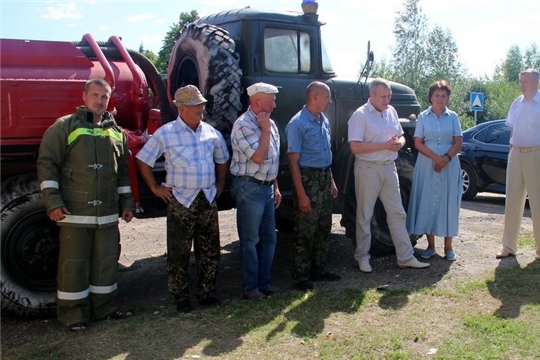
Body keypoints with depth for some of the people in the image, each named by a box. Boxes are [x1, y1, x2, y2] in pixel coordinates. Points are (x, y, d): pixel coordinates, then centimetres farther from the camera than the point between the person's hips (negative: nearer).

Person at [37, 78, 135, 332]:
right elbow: (47, 164, -6)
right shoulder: (64, 127, -2)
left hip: (108, 212, 5)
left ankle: (104, 306, 26)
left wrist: (127, 203, 18)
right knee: (74, 263, 2)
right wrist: (52, 202, -13)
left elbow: (123, 170, 20)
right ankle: (73, 313, 15)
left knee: (107, 260, 11)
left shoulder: (116, 132, 14)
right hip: (74, 211, -5)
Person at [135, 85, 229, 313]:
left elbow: (222, 160, 20)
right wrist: (155, 187, -1)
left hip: (208, 200, 4)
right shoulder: (165, 134, -6)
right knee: (179, 253, 5)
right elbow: (143, 161, 1)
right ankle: (181, 298, 19)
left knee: (209, 251, 10)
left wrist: (220, 185, 13)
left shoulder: (211, 132, 6)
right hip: (181, 201, -4)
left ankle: (206, 293, 25)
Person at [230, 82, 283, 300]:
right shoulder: (243, 125, -15)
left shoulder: (269, 123, 11)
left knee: (269, 239, 13)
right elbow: (258, 157, -24)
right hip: (249, 188, -8)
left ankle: (264, 283, 26)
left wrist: (275, 188, 17)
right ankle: (250, 288, 12)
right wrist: (265, 130, -16)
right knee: (250, 240, 1)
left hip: (267, 188, 9)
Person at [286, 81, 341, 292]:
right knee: (305, 231, 0)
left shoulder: (323, 120, 10)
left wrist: (331, 181, 17)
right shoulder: (297, 124, -15)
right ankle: (300, 277, 12)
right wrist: (301, 194, -20)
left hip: (324, 177, 8)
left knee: (323, 228, 15)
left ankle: (318, 270, 29)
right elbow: (293, 161, -17)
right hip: (308, 178, -8)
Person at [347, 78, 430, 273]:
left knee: (397, 213, 9)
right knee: (364, 216, 5)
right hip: (368, 169, -6)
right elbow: (355, 147, -19)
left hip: (389, 167, 6)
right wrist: (384, 145, -22)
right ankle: (362, 257, 19)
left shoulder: (391, 111, 9)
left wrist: (399, 142, -6)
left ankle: (406, 257, 16)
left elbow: (401, 136, 18)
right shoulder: (360, 115, -12)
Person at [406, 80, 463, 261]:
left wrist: (446, 158, -15)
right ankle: (430, 245, 11)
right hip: (427, 165, 0)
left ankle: (448, 247, 9)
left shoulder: (453, 117, 5)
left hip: (449, 165, 0)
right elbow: (418, 143, -3)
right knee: (428, 202, 1)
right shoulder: (423, 117, 3)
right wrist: (435, 158, -15)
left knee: (448, 203, 1)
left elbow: (458, 142, 1)